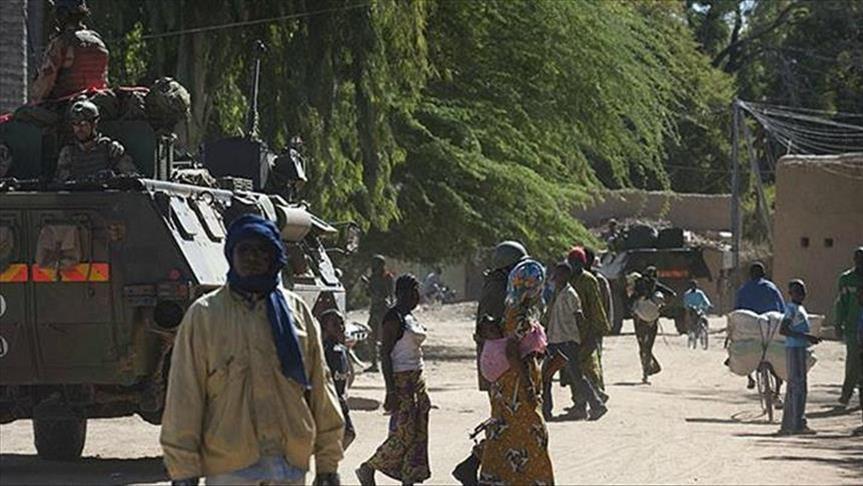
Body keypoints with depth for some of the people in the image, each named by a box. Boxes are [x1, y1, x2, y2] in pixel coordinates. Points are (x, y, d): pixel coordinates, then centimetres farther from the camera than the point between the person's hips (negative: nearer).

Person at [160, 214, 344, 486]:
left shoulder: (297, 312, 10)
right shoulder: (204, 315, 1)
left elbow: (320, 389, 12)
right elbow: (184, 396, -1)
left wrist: (328, 461, 10)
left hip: (291, 463, 3)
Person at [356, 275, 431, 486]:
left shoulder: (410, 317, 14)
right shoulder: (393, 318, -14)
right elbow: (385, 354, -18)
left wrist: (420, 387, 20)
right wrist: (391, 391, -22)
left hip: (416, 379, 9)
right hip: (401, 379, -9)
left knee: (418, 433, 6)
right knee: (403, 433, -8)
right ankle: (367, 469, 6)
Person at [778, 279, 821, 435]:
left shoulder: (800, 308, 18)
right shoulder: (791, 309, -12)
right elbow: (783, 330, -22)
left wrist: (810, 339, 14)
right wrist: (805, 336, -23)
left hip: (801, 349, 10)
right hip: (794, 349, -10)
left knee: (793, 388, 11)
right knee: (798, 387, -10)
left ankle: (787, 426, 15)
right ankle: (797, 424, -10)